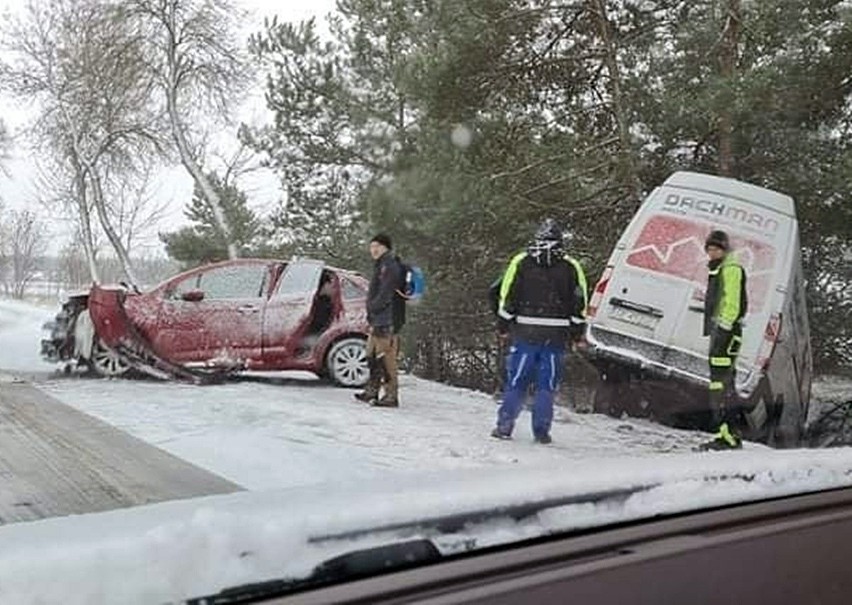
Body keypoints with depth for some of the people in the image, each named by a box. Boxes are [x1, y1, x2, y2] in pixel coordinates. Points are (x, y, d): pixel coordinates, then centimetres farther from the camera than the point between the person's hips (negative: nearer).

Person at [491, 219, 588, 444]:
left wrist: (504, 326, 9)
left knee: (516, 380, 6)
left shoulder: (521, 262, 2)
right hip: (557, 335, 0)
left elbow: (507, 297, 1)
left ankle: (504, 426, 6)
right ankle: (541, 430, 7)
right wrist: (577, 333, 11)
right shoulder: (571, 267, 4)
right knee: (547, 384, 7)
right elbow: (579, 304, 5)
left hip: (525, 332, 0)